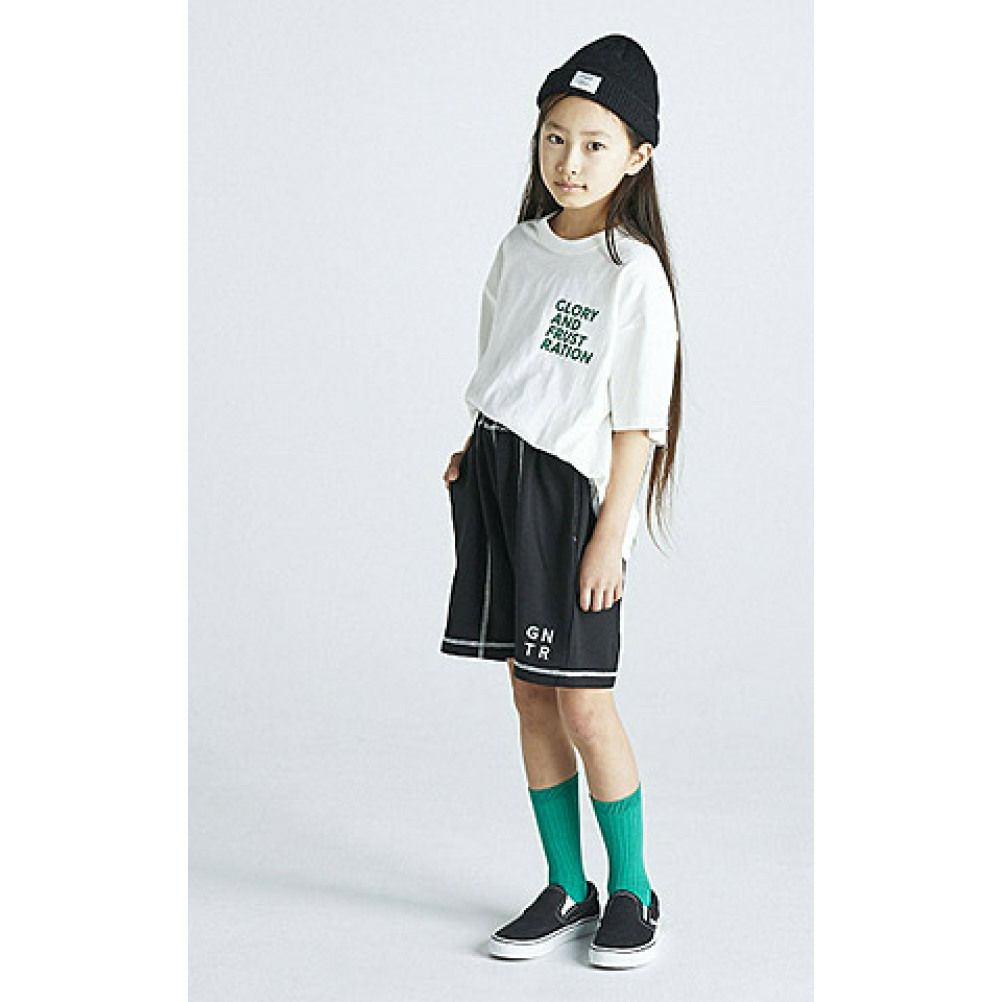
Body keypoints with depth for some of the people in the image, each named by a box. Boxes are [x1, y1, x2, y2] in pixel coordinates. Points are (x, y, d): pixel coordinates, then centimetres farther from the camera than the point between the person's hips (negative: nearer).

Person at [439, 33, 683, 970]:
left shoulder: (633, 272, -10)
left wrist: (610, 533, -15)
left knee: (584, 703, -3)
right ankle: (566, 890, 22)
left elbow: (636, 423, -11)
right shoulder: (520, 247, 10)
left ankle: (632, 892, 16)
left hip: (574, 491, -6)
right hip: (496, 480, 7)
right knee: (530, 692, 10)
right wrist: (474, 453, 8)